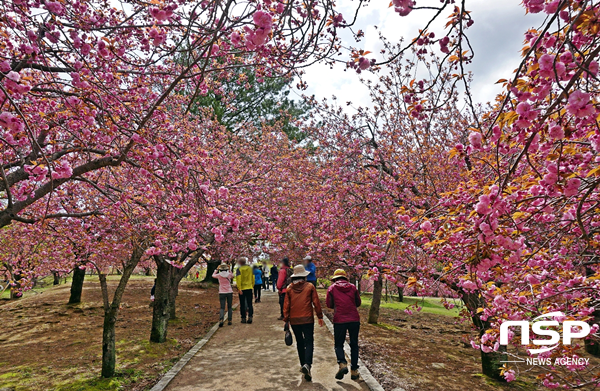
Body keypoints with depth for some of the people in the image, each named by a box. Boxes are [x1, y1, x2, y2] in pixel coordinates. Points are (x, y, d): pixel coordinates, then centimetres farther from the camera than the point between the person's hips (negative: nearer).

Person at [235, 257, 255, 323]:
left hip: (242, 289, -3)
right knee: (250, 303, 8)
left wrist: (239, 289, -16)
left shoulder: (239, 269, -8)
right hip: (249, 288, 3)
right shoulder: (250, 268, 6)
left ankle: (243, 318, 8)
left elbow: (238, 279, -16)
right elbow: (253, 278, 11)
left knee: (242, 304, 6)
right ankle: (250, 317, 3)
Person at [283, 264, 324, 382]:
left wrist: (286, 320, 8)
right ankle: (307, 364, -20)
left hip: (294, 320, 3)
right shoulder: (310, 286, -2)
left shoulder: (289, 288, 3)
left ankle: (303, 364, 26)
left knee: (300, 343, 18)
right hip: (307, 319, -3)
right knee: (309, 343, -1)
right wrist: (320, 317, 6)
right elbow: (316, 303, -2)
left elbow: (286, 305, 2)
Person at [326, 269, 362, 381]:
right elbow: (358, 303, 13)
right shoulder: (352, 287, 8)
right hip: (354, 319, 2)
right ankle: (354, 370, 13)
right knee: (354, 345, 14)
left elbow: (329, 304, 4)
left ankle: (342, 363, -13)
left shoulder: (332, 288, 3)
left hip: (339, 320, -2)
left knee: (338, 344, 10)